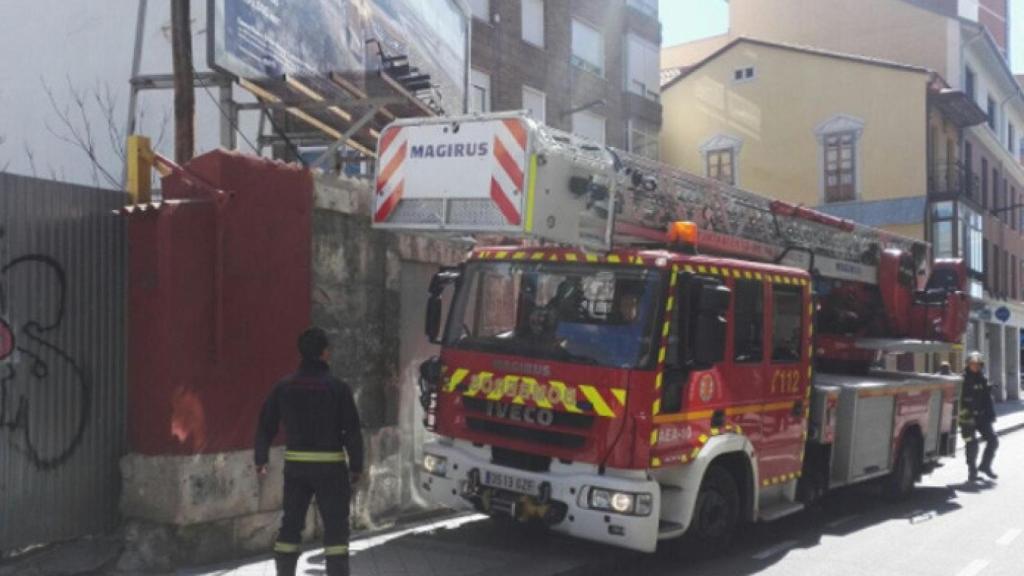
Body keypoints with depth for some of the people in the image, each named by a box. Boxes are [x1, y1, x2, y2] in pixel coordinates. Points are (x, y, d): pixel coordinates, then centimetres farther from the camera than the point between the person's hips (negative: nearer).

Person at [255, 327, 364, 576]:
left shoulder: (284, 387, 1)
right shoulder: (337, 387, -10)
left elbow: (266, 425, 6)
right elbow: (352, 431, -10)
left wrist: (261, 458, 18)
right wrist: (356, 465, -1)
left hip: (295, 465, 4)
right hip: (330, 466, -4)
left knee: (291, 523, 15)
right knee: (335, 525, 3)